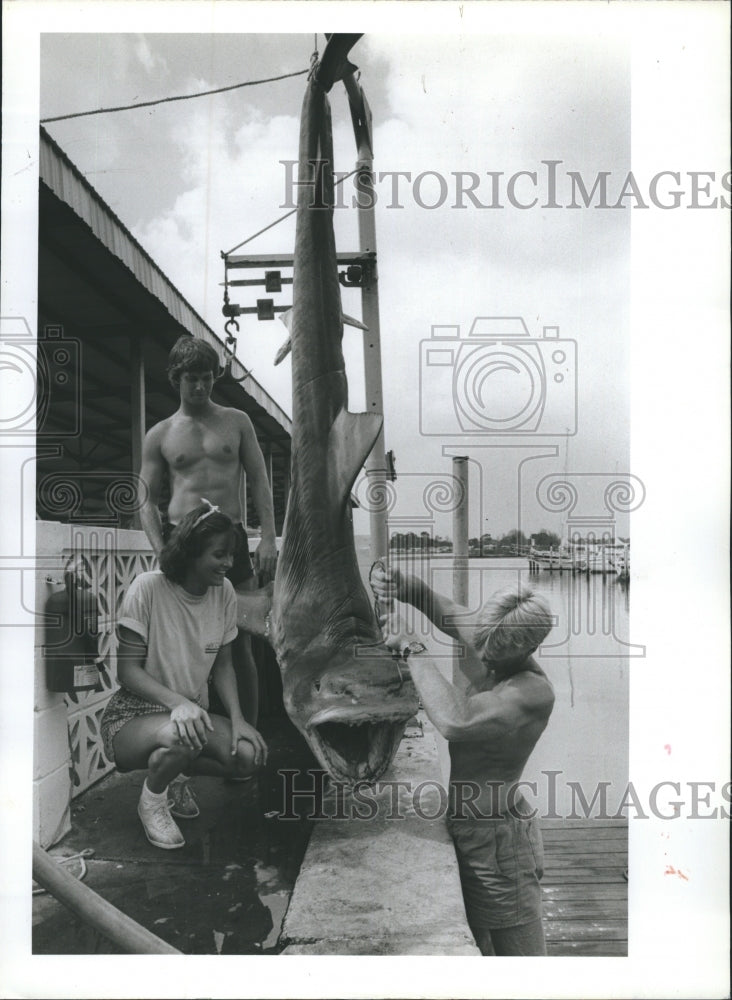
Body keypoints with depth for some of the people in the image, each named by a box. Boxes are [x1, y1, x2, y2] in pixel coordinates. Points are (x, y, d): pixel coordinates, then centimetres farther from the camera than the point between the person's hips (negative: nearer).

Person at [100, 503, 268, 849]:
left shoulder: (223, 591, -4)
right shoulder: (148, 587, -19)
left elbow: (222, 665, 4)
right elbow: (127, 670, -18)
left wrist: (237, 719, -11)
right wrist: (177, 703, -34)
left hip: (193, 713, 5)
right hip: (133, 716, -5)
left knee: (250, 754, -20)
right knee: (180, 736, -37)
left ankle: (175, 773, 12)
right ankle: (151, 800, -2)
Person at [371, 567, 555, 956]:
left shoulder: (534, 692, -27)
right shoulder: (483, 639, -8)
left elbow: (454, 722, -43)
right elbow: (438, 605, 7)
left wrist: (411, 647, -33)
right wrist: (395, 585, -16)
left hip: (496, 840, -8)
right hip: (461, 828, 8)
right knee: (470, 950, 25)